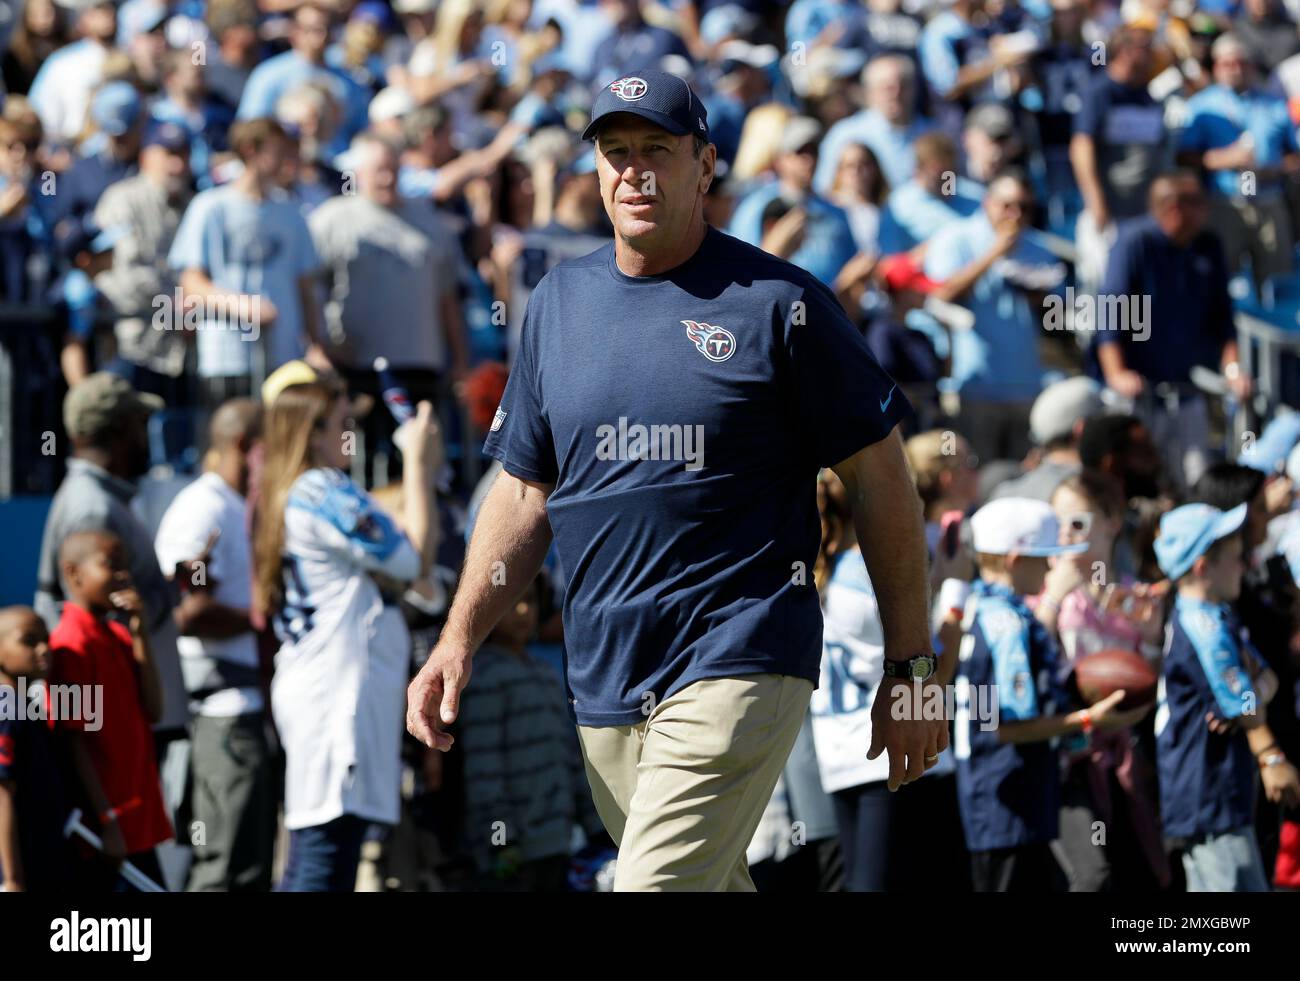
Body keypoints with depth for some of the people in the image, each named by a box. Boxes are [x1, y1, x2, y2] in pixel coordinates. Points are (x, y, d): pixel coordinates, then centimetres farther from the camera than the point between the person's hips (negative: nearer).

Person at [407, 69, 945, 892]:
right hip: (603, 687, 6)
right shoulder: (558, 300, 13)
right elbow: (525, 493, 18)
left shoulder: (779, 302, -3)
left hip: (738, 670, -6)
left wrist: (912, 670, -4)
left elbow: (880, 479, -2)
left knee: (658, 888, -18)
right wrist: (459, 639, 5)